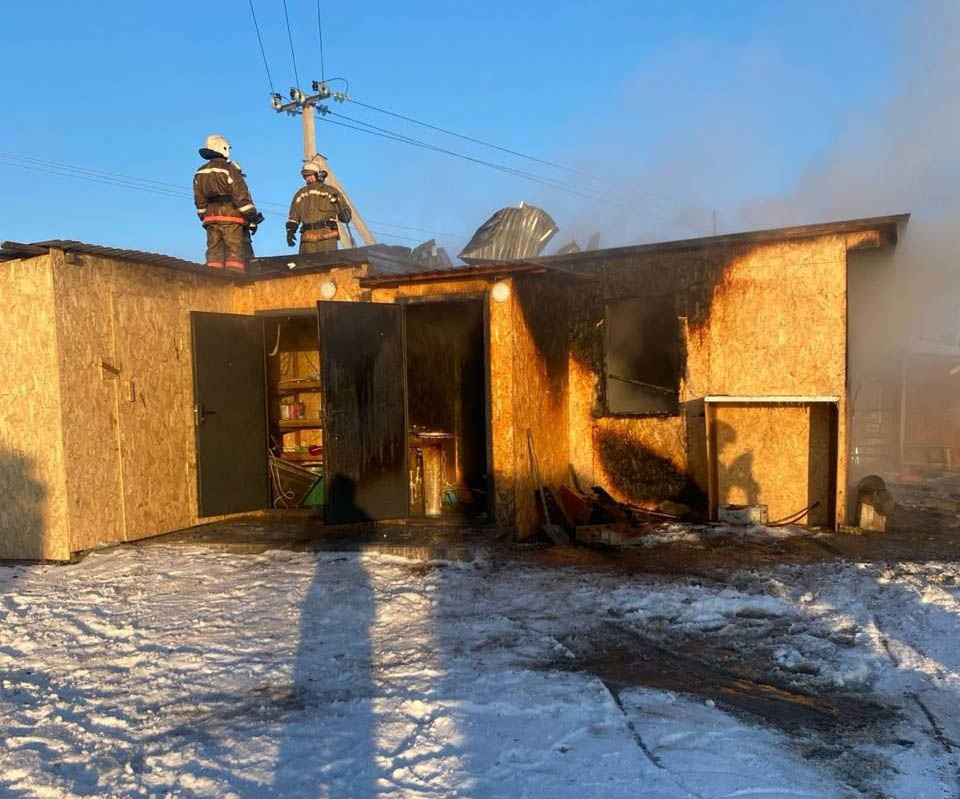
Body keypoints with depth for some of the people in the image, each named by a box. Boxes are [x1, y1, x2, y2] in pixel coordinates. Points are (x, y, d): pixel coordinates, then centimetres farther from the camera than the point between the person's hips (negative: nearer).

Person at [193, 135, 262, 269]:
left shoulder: (200, 173, 13)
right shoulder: (229, 169, -7)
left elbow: (199, 201, 15)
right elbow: (242, 196, -11)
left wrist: (204, 218, 24)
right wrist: (253, 219, -7)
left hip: (211, 217, 6)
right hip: (231, 217, -6)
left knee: (214, 252, 6)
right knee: (234, 252, -6)